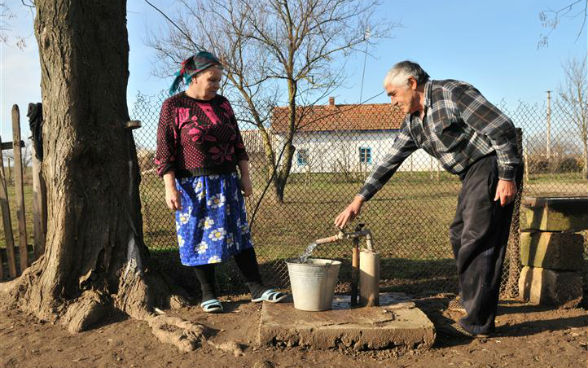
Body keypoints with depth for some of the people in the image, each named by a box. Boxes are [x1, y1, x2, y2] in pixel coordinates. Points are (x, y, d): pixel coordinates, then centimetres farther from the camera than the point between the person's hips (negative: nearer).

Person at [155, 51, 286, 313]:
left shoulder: (222, 104, 10)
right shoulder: (173, 106, -5)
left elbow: (237, 144, 14)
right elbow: (165, 151, -8)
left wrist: (245, 176, 10)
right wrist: (170, 187, -15)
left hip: (226, 183, 5)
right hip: (193, 187, -4)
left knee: (239, 233, 5)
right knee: (199, 237, 3)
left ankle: (256, 288, 11)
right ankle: (208, 293, 17)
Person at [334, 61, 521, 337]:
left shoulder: (452, 93, -16)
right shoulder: (413, 122, 11)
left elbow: (502, 128, -18)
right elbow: (389, 162, 13)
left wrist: (507, 176, -20)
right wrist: (359, 200, 10)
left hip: (493, 168, -9)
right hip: (472, 175, 9)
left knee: (478, 242, -10)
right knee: (459, 236, 14)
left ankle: (478, 322, -3)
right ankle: (472, 301, 29)